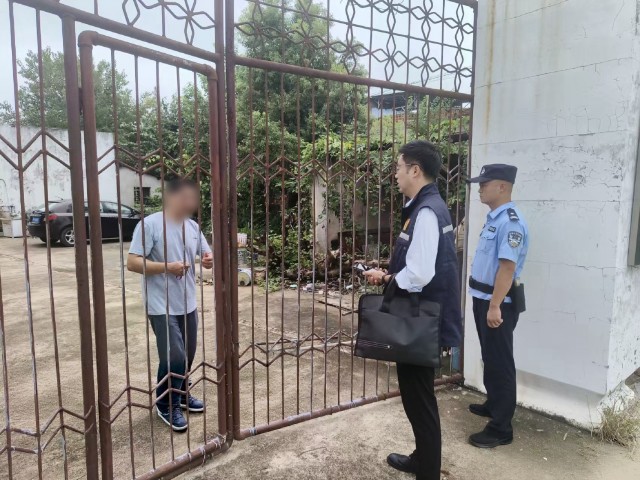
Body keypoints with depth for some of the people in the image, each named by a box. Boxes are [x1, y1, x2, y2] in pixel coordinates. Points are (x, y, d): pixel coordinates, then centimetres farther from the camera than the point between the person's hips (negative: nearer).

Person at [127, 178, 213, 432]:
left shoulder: (193, 226, 6)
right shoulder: (149, 224, -13)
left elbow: (206, 254, 13)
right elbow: (132, 263, -15)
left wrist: (209, 260, -10)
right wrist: (167, 267, -24)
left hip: (188, 304, 7)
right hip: (162, 306, -6)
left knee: (188, 355, 16)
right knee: (173, 358, -6)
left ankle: (181, 394, 39)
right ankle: (167, 405, 18)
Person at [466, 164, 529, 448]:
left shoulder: (511, 222, -20)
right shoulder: (494, 218, 10)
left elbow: (508, 267, -26)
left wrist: (495, 306, -28)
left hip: (498, 302, -10)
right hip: (483, 298, 10)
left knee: (500, 362, 1)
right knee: (489, 357, 22)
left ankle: (501, 428, 14)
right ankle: (494, 404, 41)